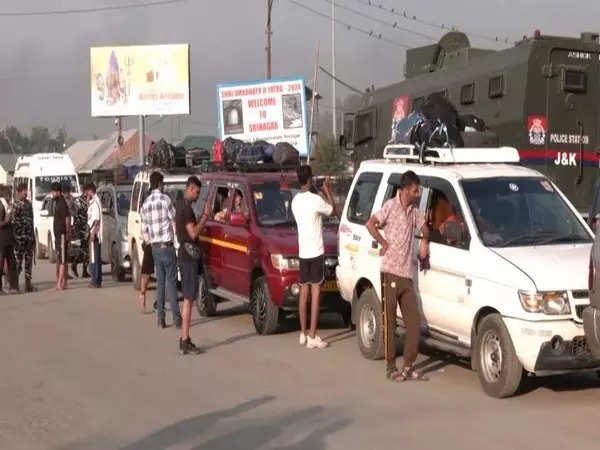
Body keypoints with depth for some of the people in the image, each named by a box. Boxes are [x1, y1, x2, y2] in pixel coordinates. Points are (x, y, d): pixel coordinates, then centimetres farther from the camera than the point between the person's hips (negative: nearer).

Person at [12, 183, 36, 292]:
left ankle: (28, 284, 14)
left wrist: (33, 236, 18)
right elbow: (12, 221, -11)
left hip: (29, 237, 7)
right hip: (19, 237, -7)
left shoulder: (29, 204, 15)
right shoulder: (15, 204, -7)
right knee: (18, 262, -5)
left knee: (29, 261, 8)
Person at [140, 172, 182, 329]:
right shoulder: (164, 199, -10)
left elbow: (144, 234, 12)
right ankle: (176, 317, -4)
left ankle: (161, 319, 8)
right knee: (171, 281, -3)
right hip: (166, 246, -6)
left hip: (155, 247, 6)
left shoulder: (145, 205, 10)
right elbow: (175, 220, -7)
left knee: (160, 282, 9)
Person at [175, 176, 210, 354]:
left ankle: (184, 339, 19)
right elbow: (193, 233, -22)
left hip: (184, 255, 10)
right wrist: (205, 216, -16)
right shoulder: (186, 208, -17)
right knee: (188, 299, -8)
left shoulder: (179, 205, 14)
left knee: (187, 298, 14)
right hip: (189, 257, -10)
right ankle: (185, 342, -7)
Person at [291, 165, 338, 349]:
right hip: (316, 252, -7)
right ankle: (312, 337, -5)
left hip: (303, 252, 7)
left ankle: (303, 334, 19)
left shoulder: (295, 201, 6)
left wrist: (324, 192, 24)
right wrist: (327, 191, 11)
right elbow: (332, 209, 1)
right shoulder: (315, 200, -15)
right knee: (315, 294, -4)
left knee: (304, 293, 12)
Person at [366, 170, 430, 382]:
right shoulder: (391, 206, -7)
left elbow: (423, 227, 30)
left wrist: (425, 241, 12)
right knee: (390, 322, -1)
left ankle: (409, 367, 13)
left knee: (414, 322, 4)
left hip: (407, 274, 7)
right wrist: (383, 243, -11)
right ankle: (391, 367, 6)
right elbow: (370, 224, -16)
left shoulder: (414, 212, 13)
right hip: (391, 272, -7)